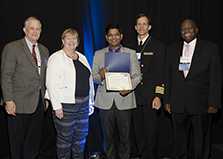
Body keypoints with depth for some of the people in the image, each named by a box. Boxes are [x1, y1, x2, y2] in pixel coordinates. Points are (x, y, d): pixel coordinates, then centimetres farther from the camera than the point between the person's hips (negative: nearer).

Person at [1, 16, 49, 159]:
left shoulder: (44, 50, 12)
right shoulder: (12, 48, -6)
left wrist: (46, 97, 10)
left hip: (39, 104, 5)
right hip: (19, 104, -5)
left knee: (34, 142, 12)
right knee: (17, 142, 9)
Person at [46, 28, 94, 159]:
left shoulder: (82, 57, 13)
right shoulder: (56, 58, -6)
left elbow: (89, 80, 17)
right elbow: (51, 83, -12)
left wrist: (91, 101, 13)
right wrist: (56, 106, -17)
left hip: (83, 104, 6)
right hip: (65, 105, -6)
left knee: (81, 136, 13)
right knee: (65, 138, 2)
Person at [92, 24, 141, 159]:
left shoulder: (131, 53, 8)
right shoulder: (98, 54, 10)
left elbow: (137, 76, 4)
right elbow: (94, 77, 7)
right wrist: (100, 76, -16)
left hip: (124, 99, -1)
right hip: (105, 100, 1)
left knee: (124, 136, 4)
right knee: (108, 136, 8)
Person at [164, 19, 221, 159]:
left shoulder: (210, 48, 0)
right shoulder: (172, 49, 10)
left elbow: (215, 77, -3)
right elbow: (168, 77, 10)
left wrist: (213, 103, -8)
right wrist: (167, 100, 7)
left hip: (199, 104, -2)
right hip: (178, 104, 2)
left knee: (198, 140, 9)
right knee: (179, 140, 10)